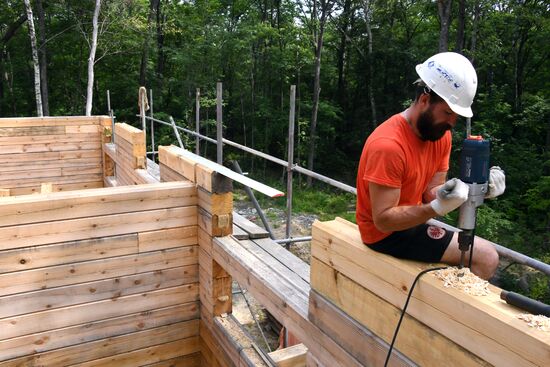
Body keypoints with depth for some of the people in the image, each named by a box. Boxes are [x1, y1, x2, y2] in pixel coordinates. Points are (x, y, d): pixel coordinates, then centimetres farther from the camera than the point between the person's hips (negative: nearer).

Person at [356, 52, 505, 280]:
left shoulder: (440, 134, -3)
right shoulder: (388, 145, -29)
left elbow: (430, 193, -4)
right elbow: (383, 220, -26)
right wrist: (438, 208, -37)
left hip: (412, 223, 8)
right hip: (385, 234, -8)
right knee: (486, 257, -9)